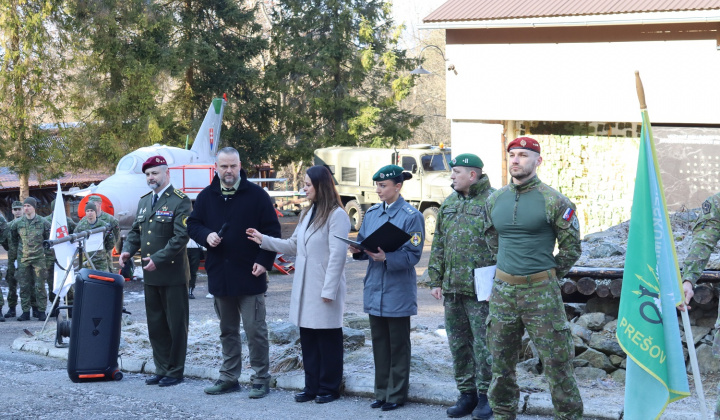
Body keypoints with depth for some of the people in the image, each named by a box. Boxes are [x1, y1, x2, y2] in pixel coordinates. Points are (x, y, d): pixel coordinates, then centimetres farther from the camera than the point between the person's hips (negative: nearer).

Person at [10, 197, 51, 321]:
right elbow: (13, 239, 19)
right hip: (23, 259, 2)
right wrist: (14, 251, 12)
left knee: (39, 286, -1)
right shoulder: (18, 223, 7)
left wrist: (47, 253, 4)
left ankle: (41, 311, 5)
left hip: (39, 259, -2)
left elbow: (49, 239, 8)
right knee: (24, 286, 3)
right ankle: (25, 312, 9)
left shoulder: (43, 222, 2)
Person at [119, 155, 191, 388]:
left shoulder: (180, 201, -9)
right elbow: (135, 231, 19)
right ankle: (161, 369, 21)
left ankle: (175, 372, 9)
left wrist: (158, 259, -20)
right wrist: (127, 250, -1)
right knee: (155, 325, 12)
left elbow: (181, 236, -16)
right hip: (150, 275, 7)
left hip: (173, 274, -7)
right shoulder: (144, 201, 15)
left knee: (176, 325, 1)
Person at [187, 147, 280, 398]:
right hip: (219, 275, 5)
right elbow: (193, 224, 14)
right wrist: (206, 235, -9)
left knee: (255, 330, -2)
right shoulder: (206, 196, 8)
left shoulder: (256, 195, -3)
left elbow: (272, 230, -2)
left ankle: (261, 379, 6)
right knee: (227, 331, 14)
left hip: (249, 276, -4)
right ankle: (229, 377, 23)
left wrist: (265, 261, -12)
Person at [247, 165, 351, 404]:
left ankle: (329, 388, 11)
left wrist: (328, 290, -18)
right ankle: (312, 386, 20)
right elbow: (294, 246, 17)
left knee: (328, 339, 2)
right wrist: (264, 241, 11)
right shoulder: (307, 213, 15)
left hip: (324, 289, -8)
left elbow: (337, 256, -16)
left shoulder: (337, 215, -12)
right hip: (304, 288, 8)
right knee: (307, 338, 11)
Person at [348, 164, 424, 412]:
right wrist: (358, 250, -10)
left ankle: (396, 395, 13)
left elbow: (412, 255, -14)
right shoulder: (372, 213, 9)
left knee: (398, 344, 4)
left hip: (398, 290, -6)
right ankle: (382, 392, 22)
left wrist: (386, 257, -28)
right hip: (374, 287, 6)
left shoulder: (411, 216, -10)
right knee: (379, 342, 12)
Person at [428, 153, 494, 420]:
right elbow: (438, 246, 18)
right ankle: (467, 394, 22)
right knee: (458, 344, 12)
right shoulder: (448, 205, 14)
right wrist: (435, 280, 14)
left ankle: (485, 396, 10)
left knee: (483, 345, -1)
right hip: (452, 288, 7)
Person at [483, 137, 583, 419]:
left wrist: (548, 278, 5)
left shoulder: (553, 201, -7)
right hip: (503, 290, 5)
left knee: (556, 362, -2)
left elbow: (571, 247, 0)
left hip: (541, 292, -5)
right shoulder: (495, 200, 8)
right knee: (501, 362, 12)